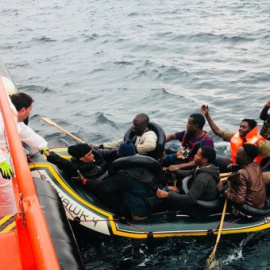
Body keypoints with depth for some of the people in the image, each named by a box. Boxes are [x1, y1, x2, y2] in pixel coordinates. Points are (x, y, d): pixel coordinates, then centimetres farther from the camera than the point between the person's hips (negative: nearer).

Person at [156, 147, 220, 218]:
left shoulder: (202, 178, -34)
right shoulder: (208, 168, -6)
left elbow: (190, 199, -35)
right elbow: (190, 173, 8)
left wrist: (167, 194, -34)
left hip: (200, 210, -9)